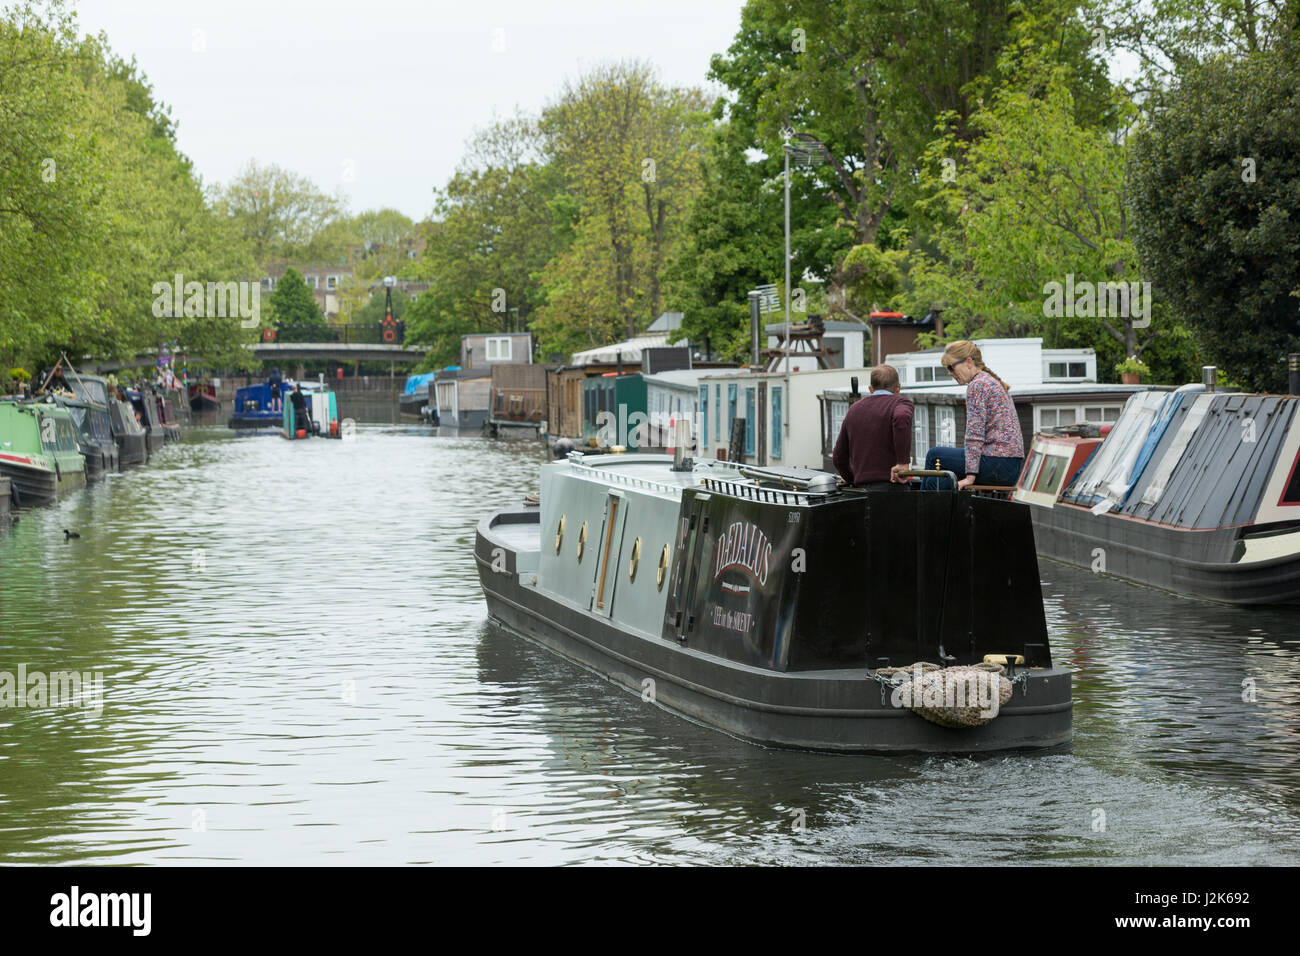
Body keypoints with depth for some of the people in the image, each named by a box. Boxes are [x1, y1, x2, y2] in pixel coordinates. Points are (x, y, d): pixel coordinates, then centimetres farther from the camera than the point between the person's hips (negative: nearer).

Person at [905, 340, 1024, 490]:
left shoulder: (977, 385, -10)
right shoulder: (991, 381, 22)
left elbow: (975, 435, -17)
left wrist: (970, 475, -18)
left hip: (998, 462, -9)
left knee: (934, 455, 4)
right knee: (936, 481, 13)